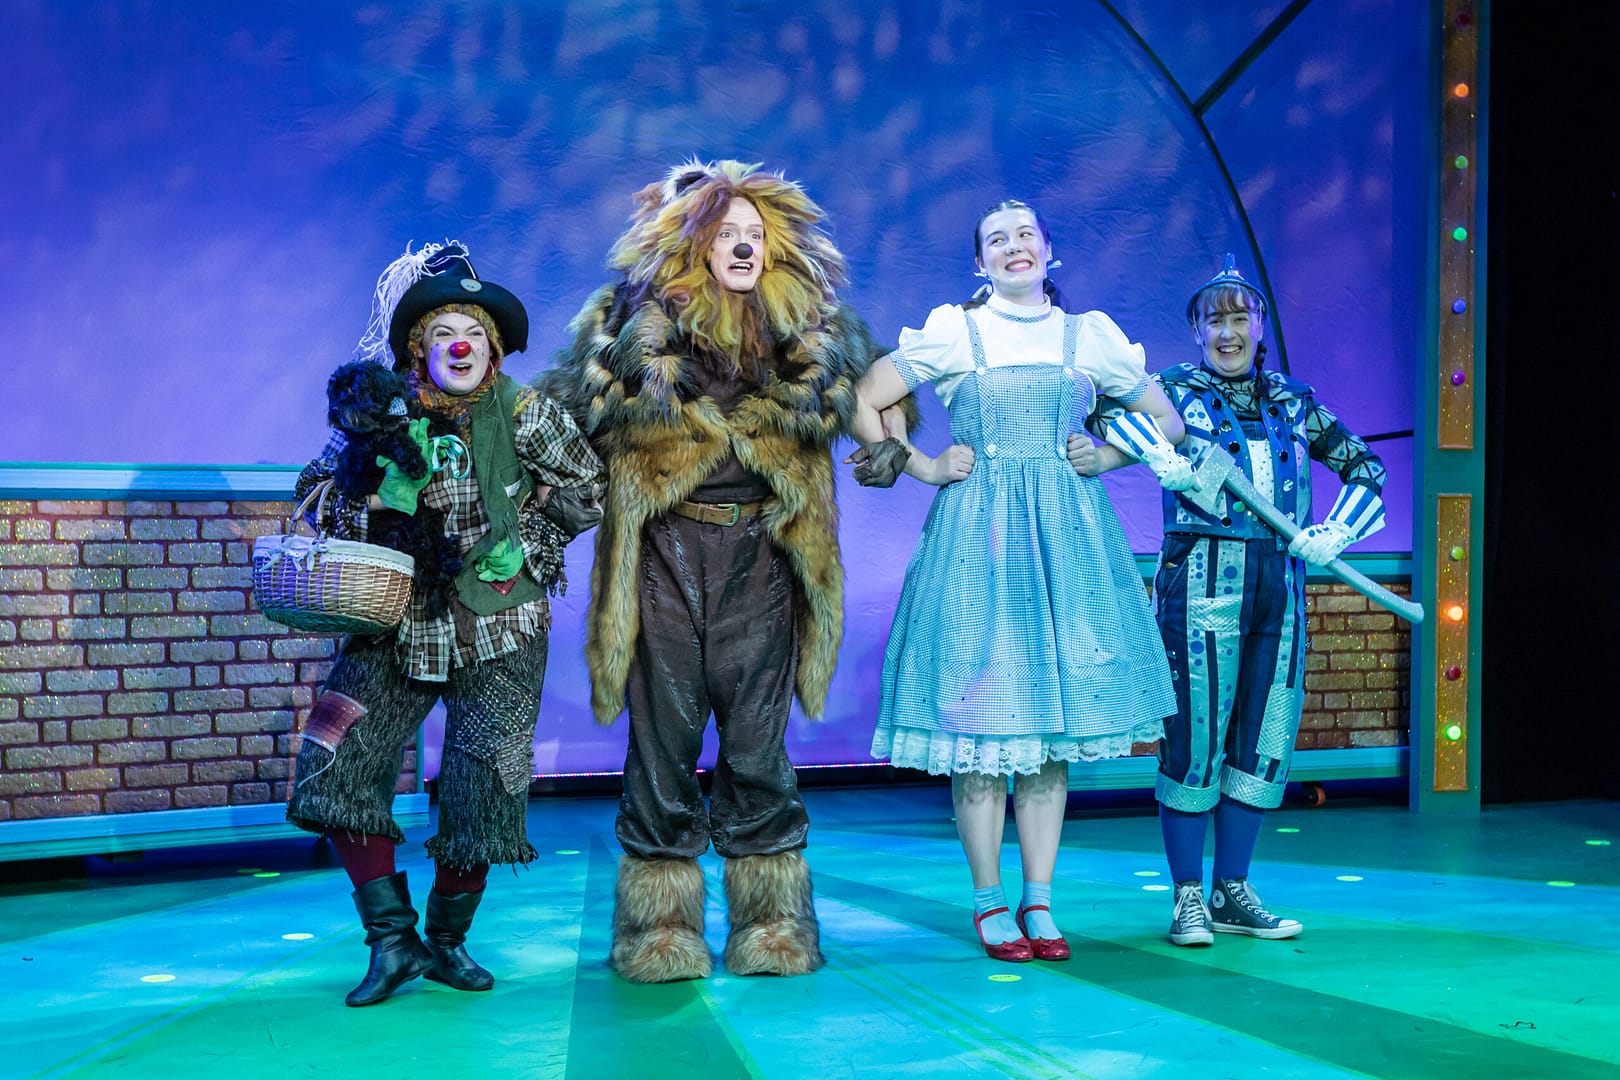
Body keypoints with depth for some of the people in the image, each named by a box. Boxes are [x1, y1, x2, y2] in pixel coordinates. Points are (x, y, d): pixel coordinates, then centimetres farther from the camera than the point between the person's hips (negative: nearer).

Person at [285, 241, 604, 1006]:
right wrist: (370, 499, -11)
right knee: (336, 766, -10)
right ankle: (392, 939, 1)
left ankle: (448, 940, 20)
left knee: (481, 790, -3)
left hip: (497, 631, -2)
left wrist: (520, 548, -3)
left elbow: (588, 486, 4)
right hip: (398, 623, 2)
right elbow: (316, 488, 10)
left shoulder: (522, 413, -4)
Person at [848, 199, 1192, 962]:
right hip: (978, 534, -2)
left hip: (1067, 534, 2)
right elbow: (861, 404, 4)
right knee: (981, 718, -4)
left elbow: (1167, 421, 19)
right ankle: (989, 903, 7)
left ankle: (1039, 903, 10)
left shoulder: (1089, 336, 11)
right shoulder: (953, 332, 5)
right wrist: (924, 466, -1)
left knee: (1054, 714, 2)